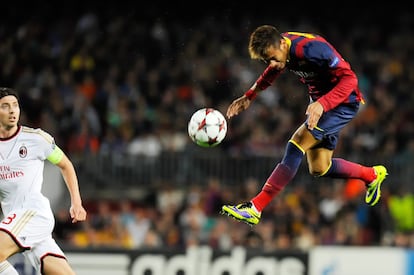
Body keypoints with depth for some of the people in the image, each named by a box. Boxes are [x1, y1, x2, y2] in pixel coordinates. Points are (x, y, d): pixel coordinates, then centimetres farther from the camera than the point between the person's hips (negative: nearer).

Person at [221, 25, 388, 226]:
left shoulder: (311, 49, -32)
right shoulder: (277, 48, -8)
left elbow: (349, 78, -30)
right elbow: (274, 70, 19)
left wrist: (322, 104, -42)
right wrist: (249, 96, 13)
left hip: (343, 102, -9)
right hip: (319, 101, 9)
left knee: (297, 143, -21)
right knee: (318, 169, 8)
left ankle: (255, 208, -24)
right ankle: (373, 175, 35)